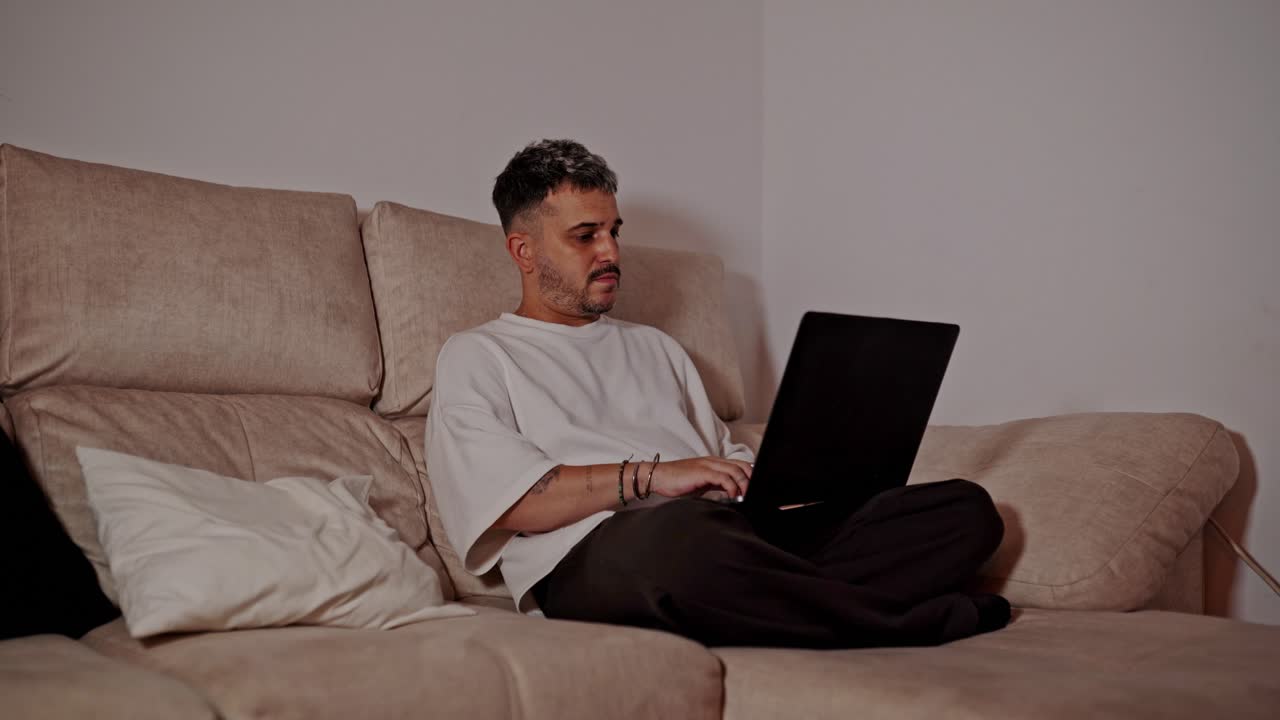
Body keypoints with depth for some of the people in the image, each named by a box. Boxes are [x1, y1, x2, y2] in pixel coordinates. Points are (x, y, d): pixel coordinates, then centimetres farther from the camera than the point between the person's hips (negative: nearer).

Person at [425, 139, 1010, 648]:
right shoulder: (476, 357, 14)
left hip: (741, 537, 6)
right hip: (593, 559, -6)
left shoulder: (654, 347, 34)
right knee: (683, 534, -44)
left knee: (967, 507, -8)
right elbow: (509, 500, -4)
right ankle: (905, 621, -24)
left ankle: (784, 607, -31)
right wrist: (651, 476, -12)